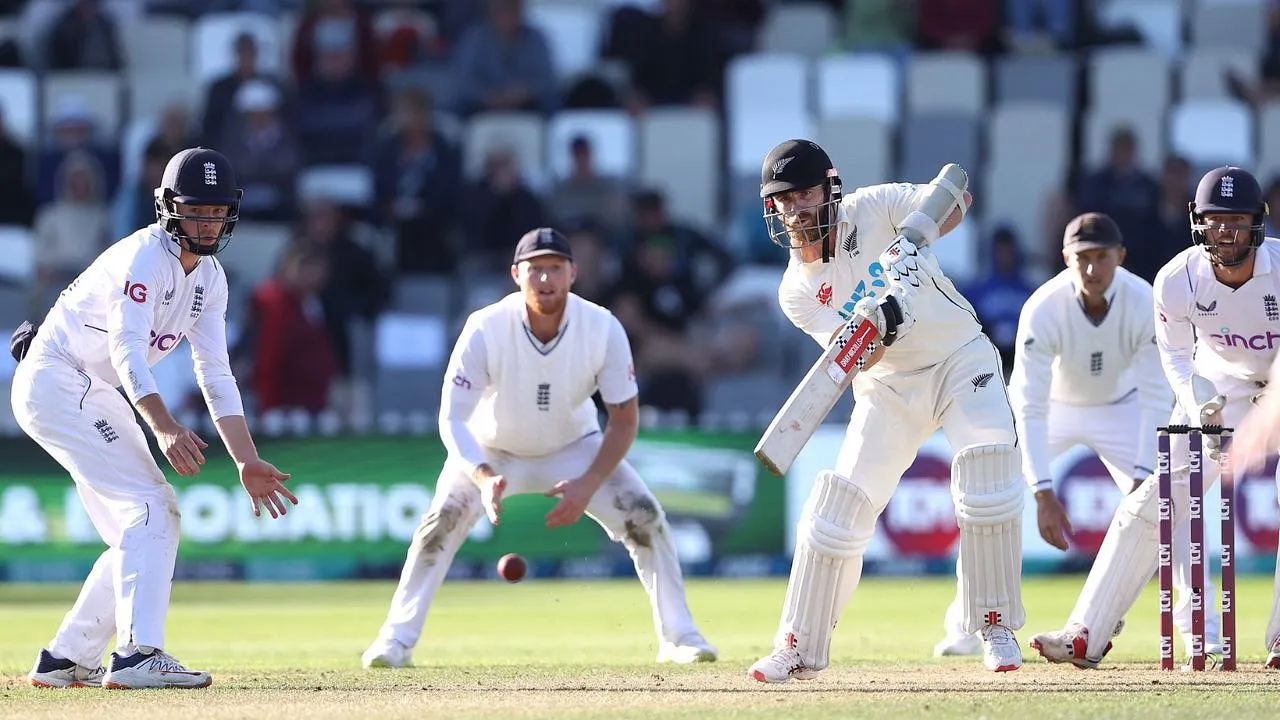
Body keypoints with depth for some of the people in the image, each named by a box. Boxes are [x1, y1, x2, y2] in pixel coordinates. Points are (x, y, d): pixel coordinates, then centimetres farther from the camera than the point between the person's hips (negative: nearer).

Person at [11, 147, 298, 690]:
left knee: (143, 531, 9)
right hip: (55, 383, -10)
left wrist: (248, 462, -3)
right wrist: (164, 430, -47)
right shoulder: (143, 258, -21)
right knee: (151, 507, -20)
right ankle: (138, 655, -28)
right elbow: (128, 352, -33)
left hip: (97, 396, 10)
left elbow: (216, 377, 6)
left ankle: (65, 660, 16)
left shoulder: (209, 278, 7)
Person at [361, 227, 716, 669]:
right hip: (492, 451, -2)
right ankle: (396, 640, -11)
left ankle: (678, 637, 1)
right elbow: (452, 419, -28)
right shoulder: (486, 330, -30)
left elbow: (625, 418, -16)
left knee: (644, 516, -13)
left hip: (573, 446, 2)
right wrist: (484, 478, -46)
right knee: (442, 520, -22)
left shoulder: (603, 329, -25)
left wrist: (589, 484, -29)